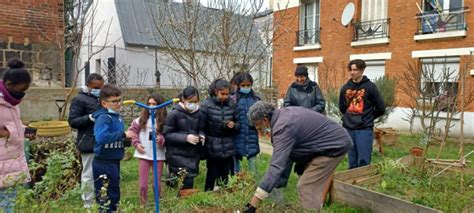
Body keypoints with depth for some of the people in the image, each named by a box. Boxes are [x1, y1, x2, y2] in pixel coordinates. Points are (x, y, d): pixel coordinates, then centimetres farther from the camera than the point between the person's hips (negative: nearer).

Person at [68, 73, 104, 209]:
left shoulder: (100, 98, 14)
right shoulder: (79, 99, -7)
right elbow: (72, 121, -11)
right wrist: (90, 118, -24)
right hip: (89, 144, -7)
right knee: (89, 175, 3)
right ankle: (88, 204, 15)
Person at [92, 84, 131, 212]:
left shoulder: (116, 116, 8)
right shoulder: (103, 117, -19)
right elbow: (101, 137, -35)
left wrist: (125, 138, 1)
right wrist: (123, 135, -28)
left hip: (114, 162, 9)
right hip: (104, 164, -9)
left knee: (114, 195, 21)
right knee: (105, 198, 2)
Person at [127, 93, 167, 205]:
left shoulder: (164, 121, -7)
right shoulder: (142, 119, 1)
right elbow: (132, 130, 10)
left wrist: (162, 139, -26)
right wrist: (136, 143, -2)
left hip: (158, 156, -1)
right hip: (143, 155, 2)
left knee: (157, 184, 9)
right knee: (143, 185, 7)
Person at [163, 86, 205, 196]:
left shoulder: (198, 114, 2)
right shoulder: (174, 114, -10)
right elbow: (167, 134, -10)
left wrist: (201, 136, -7)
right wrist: (185, 137, -18)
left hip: (193, 154, 5)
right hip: (177, 154, -5)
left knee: (190, 180, 11)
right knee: (187, 182, -9)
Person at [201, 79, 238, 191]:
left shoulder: (231, 104, 2)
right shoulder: (207, 104, -7)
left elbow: (238, 123, 11)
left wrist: (234, 125, -10)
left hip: (228, 149, 3)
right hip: (212, 149, -3)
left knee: (227, 177, 10)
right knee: (212, 176, 5)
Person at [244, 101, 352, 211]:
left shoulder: (283, 127, -28)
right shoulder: (284, 113, 2)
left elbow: (276, 167, -35)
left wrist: (253, 204, -34)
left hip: (335, 145, -10)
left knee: (306, 187, -11)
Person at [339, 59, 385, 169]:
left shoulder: (370, 87, -5)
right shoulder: (345, 88, 7)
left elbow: (380, 109, -1)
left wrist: (368, 118, 8)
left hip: (364, 129, -4)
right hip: (348, 128, 4)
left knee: (364, 161, -4)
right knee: (352, 162, 11)